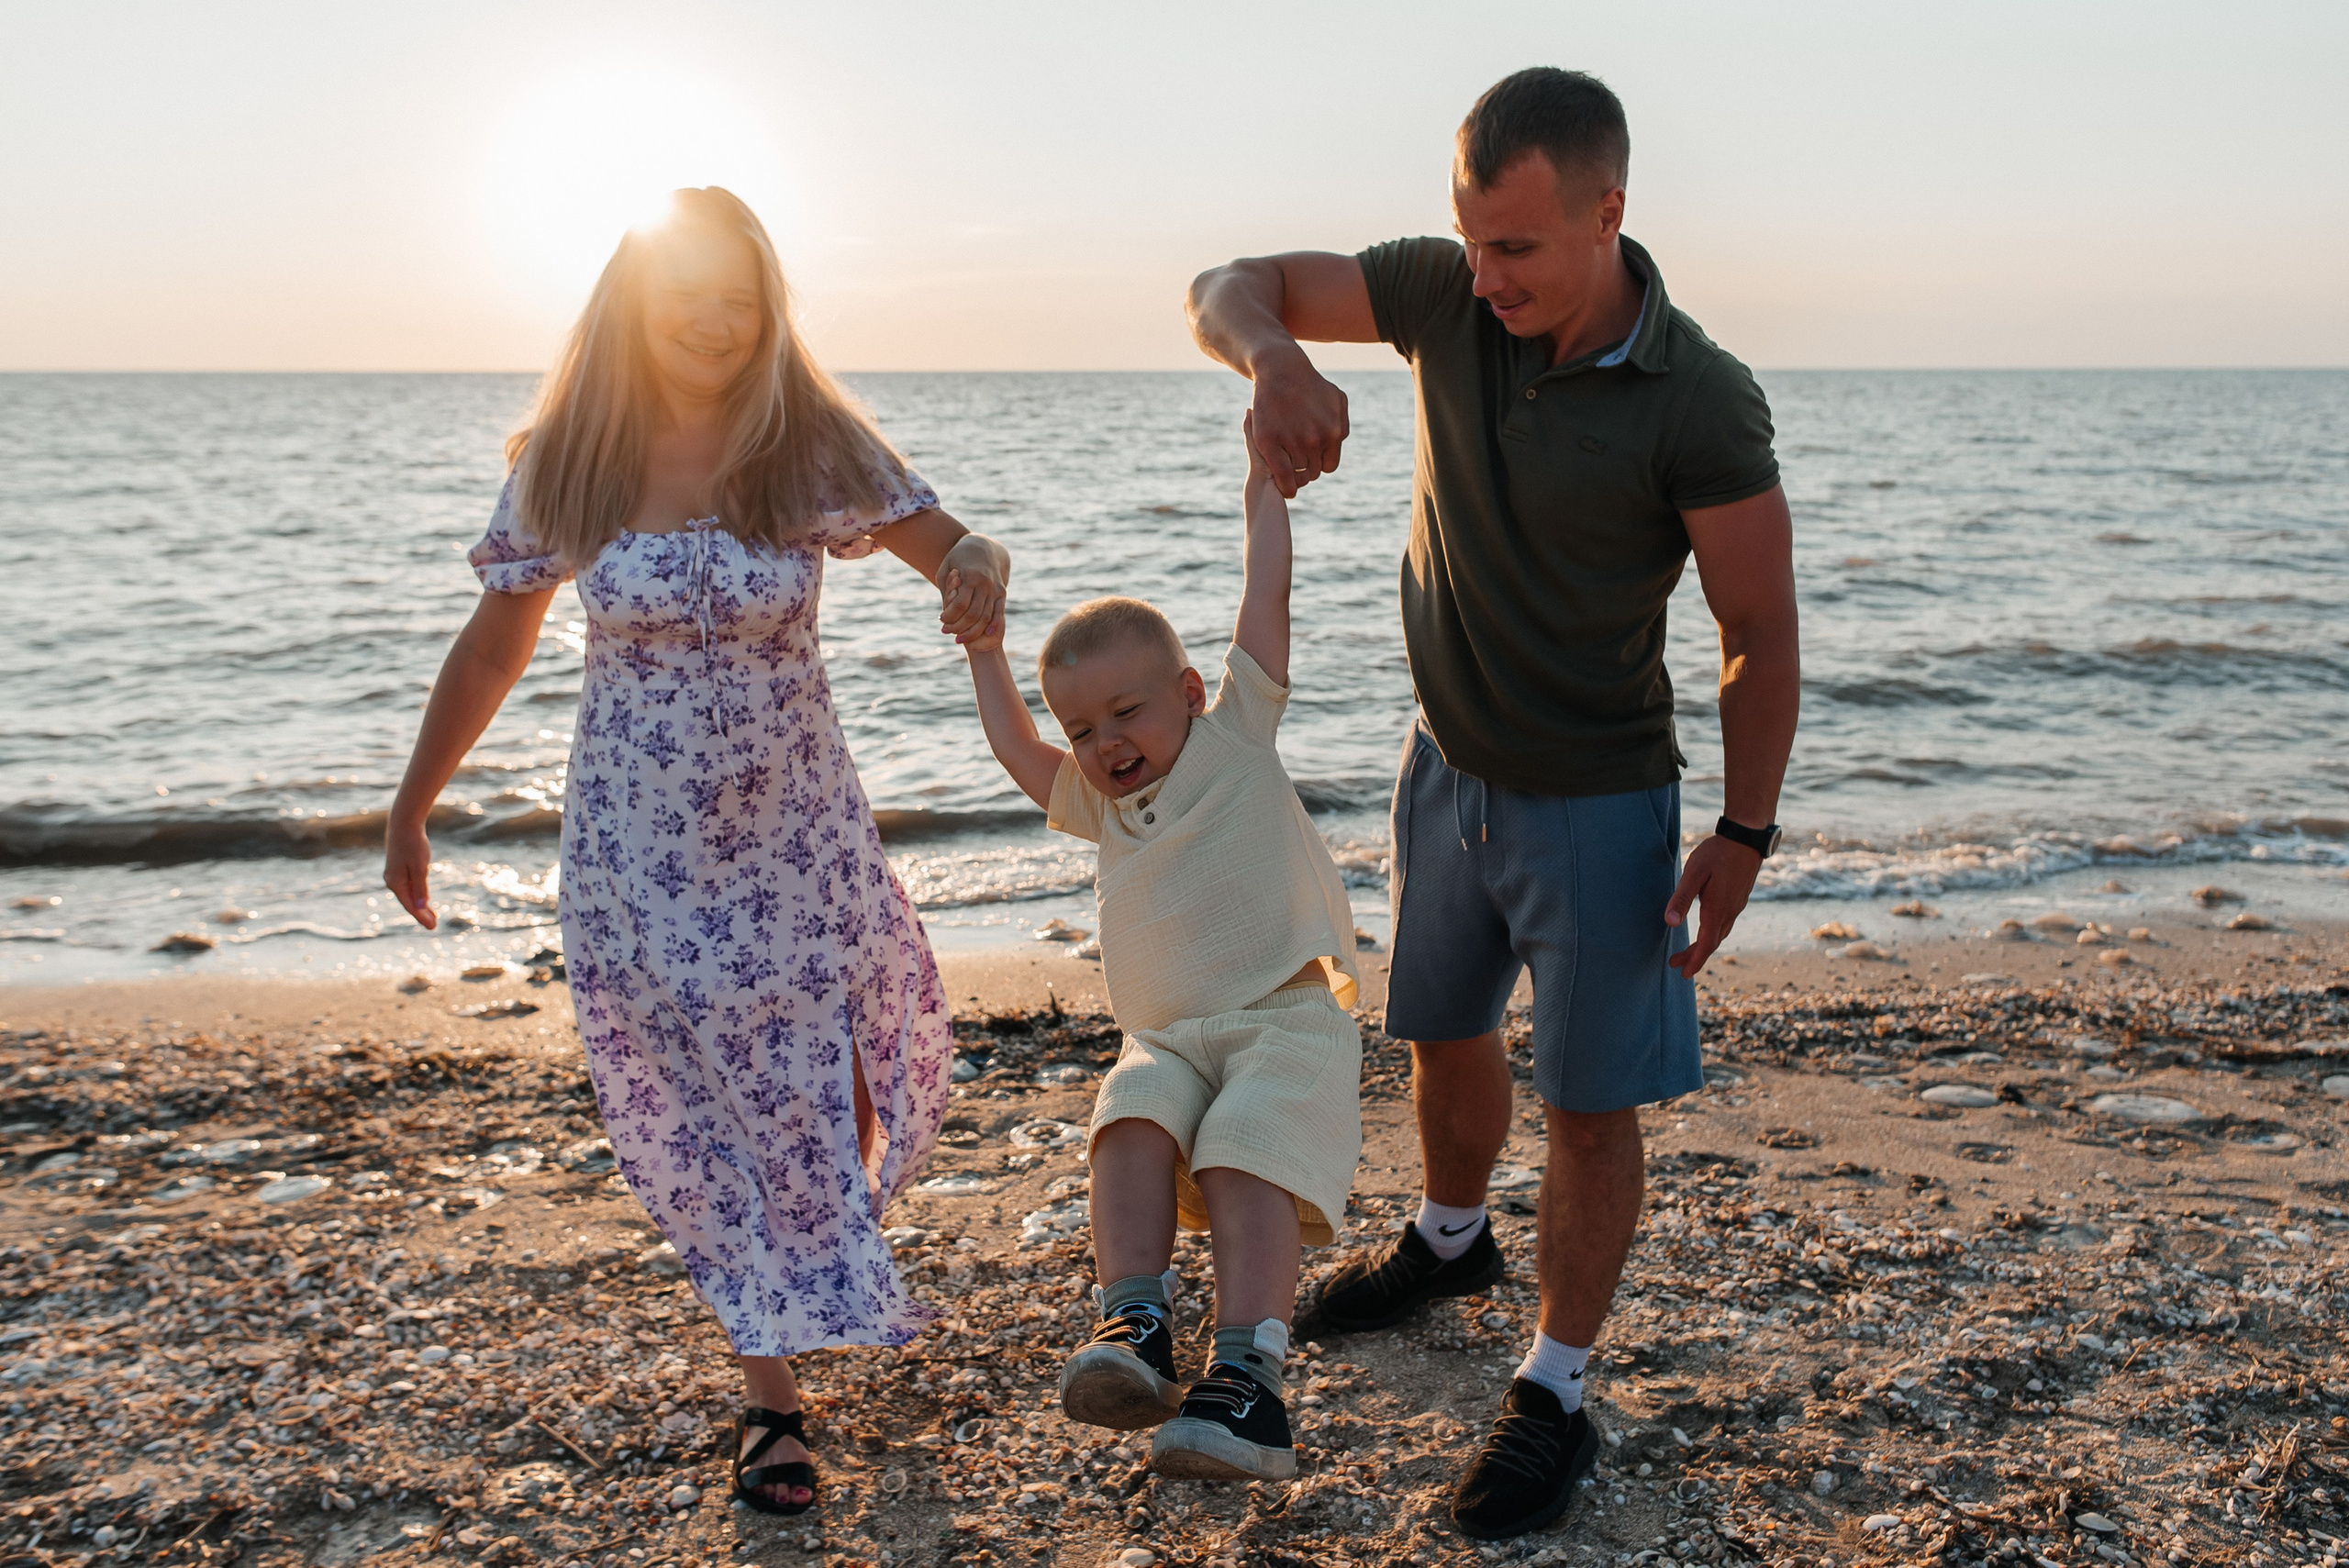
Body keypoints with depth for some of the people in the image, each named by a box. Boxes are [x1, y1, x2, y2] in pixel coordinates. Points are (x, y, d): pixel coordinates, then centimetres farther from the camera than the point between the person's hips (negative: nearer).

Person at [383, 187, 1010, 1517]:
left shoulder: (813, 449, -6)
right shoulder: (569, 464, -4)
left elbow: (956, 546, -11)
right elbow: (495, 647, 4)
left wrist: (981, 567, -37)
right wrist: (412, 808, 9)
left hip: (796, 824, 0)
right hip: (640, 844, 0)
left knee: (818, 1074, 7)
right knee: (701, 1111, 5)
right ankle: (773, 1395, 19)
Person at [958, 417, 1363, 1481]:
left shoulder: (1235, 736, 8)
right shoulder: (1101, 804, 24)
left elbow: (1266, 598, 6)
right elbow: (1019, 756, 37)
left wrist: (1264, 476, 7)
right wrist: (986, 652, 38)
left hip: (1288, 1015, -5)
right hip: (1167, 1038, 5)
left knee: (1248, 1153, -29)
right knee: (1132, 1122, -27)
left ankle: (1246, 1378, -39)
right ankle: (1134, 1327, -36)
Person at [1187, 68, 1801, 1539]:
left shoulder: (1700, 405, -24)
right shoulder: (1447, 294, -12)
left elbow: (1761, 632, -16)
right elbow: (1230, 287, -8)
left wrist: (1745, 835, -17)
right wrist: (1276, 359, -32)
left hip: (1599, 804, -5)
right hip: (1449, 768, 6)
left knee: (1591, 1106, 4)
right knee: (1447, 1032, 25)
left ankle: (1556, 1396, 20)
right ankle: (1452, 1239, 52)